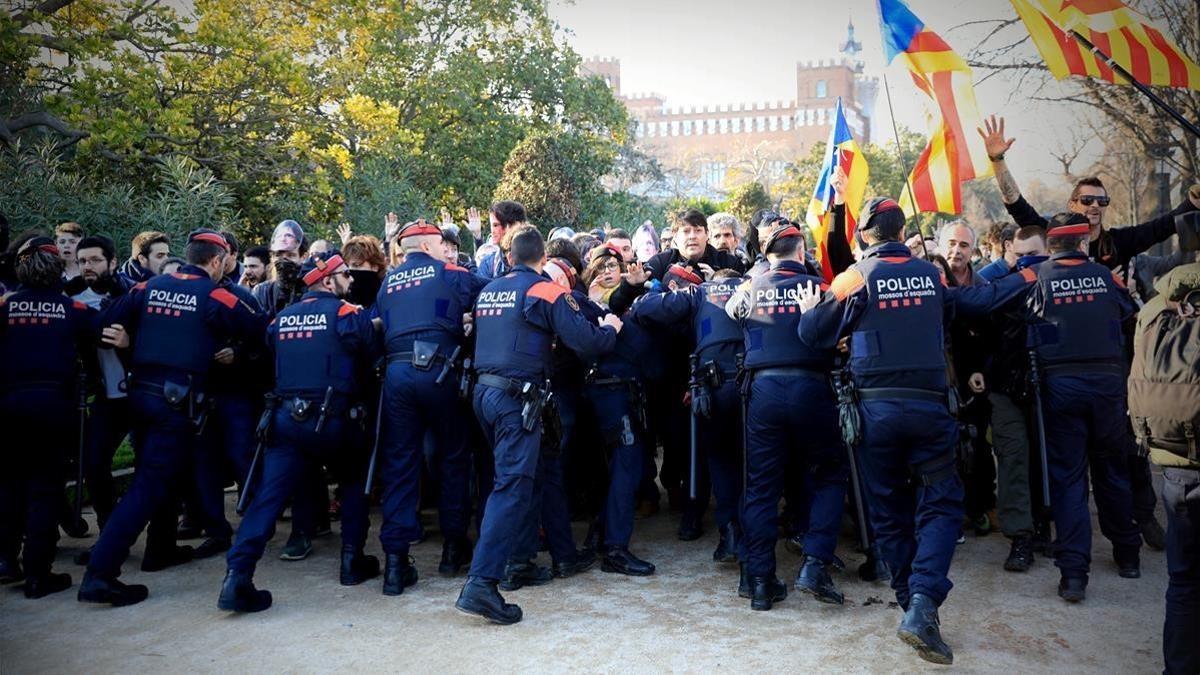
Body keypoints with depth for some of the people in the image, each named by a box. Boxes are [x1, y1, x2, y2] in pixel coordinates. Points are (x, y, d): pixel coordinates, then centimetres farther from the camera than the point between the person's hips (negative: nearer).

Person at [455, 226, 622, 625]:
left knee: (507, 477, 22)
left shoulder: (488, 290, 15)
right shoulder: (545, 291, -5)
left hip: (484, 390, 8)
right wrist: (611, 329, 9)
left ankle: (518, 558, 33)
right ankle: (481, 584, -16)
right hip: (517, 396, -8)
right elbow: (585, 341, -12)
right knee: (512, 487, -9)